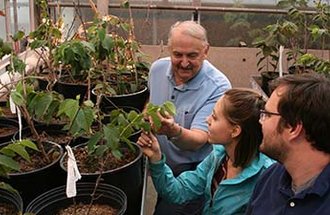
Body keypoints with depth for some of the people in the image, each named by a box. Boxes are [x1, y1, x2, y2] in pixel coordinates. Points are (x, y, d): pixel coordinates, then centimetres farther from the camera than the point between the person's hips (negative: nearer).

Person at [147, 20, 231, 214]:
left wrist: (174, 132, -47)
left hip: (194, 171, -5)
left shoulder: (219, 87, -24)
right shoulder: (158, 68, -6)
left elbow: (198, 140, -30)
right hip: (162, 167, 6)